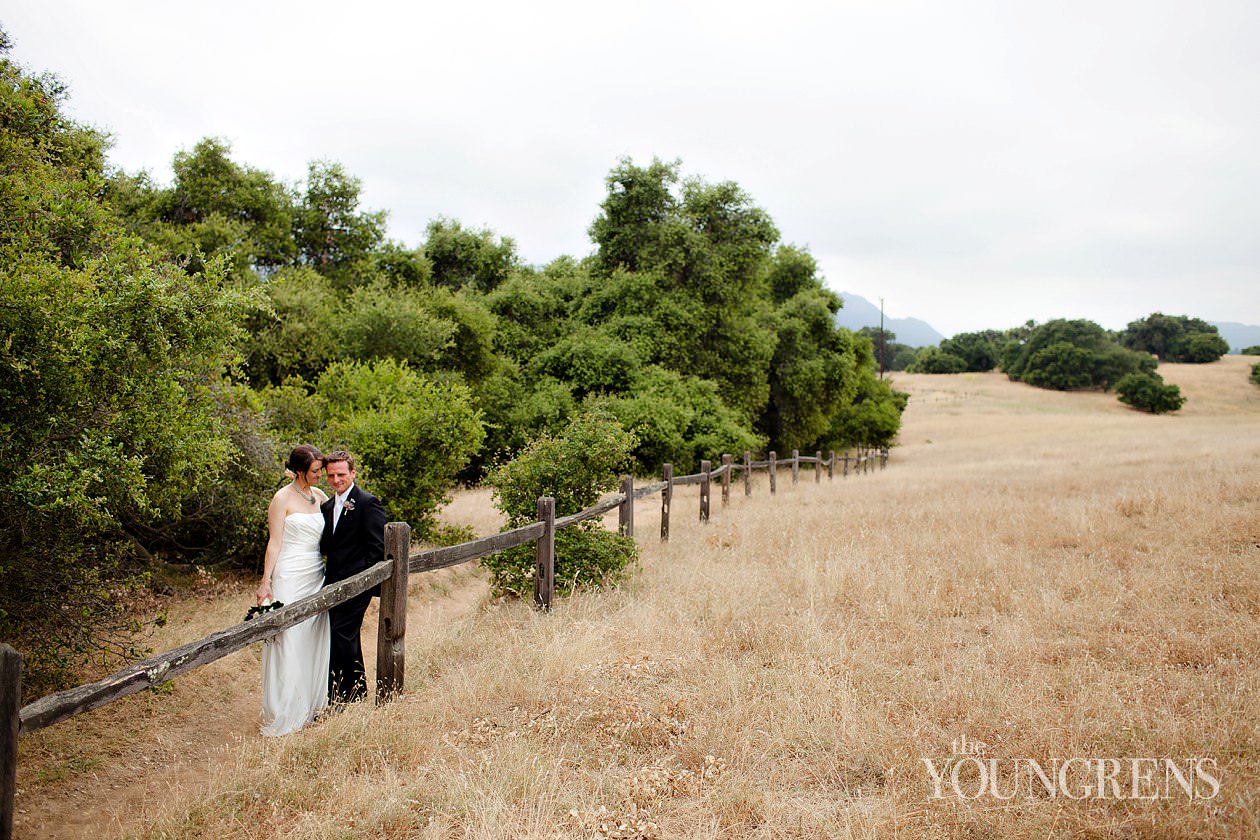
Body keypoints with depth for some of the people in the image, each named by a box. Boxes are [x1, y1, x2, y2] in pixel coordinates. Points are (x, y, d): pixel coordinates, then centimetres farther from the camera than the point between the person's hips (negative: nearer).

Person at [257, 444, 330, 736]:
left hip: (316, 577, 6)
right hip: (290, 578, -6)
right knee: (287, 641, -2)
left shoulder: (319, 495, 11)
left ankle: (309, 706, 22)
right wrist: (265, 582, -13)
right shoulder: (283, 498, -7)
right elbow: (274, 543, -9)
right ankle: (282, 714, 8)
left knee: (314, 642, 10)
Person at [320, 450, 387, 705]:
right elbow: (327, 546, 19)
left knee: (340, 635, -12)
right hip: (335, 583, 8)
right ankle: (358, 693, 28)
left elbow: (378, 548, -14)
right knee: (348, 639, 15)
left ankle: (343, 696, 0)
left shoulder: (368, 503, -10)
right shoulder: (328, 506, 15)